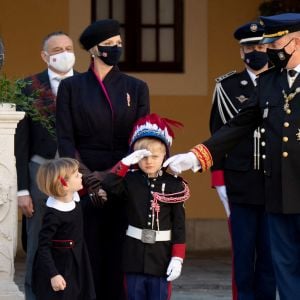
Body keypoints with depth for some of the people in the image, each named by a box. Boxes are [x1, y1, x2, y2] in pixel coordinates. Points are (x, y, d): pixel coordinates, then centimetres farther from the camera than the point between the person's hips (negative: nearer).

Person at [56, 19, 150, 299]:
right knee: (87, 255, -3)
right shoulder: (71, 87, 6)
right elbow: (65, 139, 0)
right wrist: (88, 178, -11)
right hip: (83, 185, -1)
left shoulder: (136, 87, 9)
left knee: (120, 256, -1)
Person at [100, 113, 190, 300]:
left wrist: (177, 258, -8)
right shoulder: (130, 181, 1)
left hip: (161, 256, -2)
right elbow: (109, 186, -19)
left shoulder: (174, 185, -3)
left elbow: (179, 225, -3)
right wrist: (126, 163, -20)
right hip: (135, 254, 2)